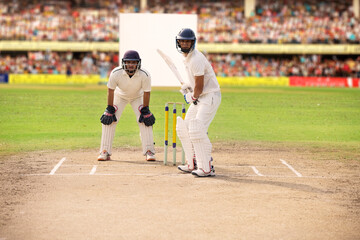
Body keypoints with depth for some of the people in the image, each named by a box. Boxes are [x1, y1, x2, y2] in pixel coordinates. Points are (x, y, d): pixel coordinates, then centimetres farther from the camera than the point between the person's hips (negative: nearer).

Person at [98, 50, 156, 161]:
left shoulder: (145, 75, -33)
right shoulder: (116, 73, -33)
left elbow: (146, 93, -20)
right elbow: (110, 91, -20)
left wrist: (145, 111, -16)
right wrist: (110, 109, -18)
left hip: (138, 97, 0)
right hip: (119, 96, 0)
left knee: (145, 121, -14)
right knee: (108, 120, -12)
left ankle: (149, 151, -4)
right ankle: (105, 152, -4)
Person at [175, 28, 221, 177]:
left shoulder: (196, 59, -21)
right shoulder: (187, 58, 11)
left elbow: (199, 86, -19)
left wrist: (193, 98, -3)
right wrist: (187, 87, 12)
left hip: (210, 96, -11)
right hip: (200, 97, 11)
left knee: (197, 130, -21)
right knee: (184, 128, 11)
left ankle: (207, 168, -18)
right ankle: (193, 164, 20)